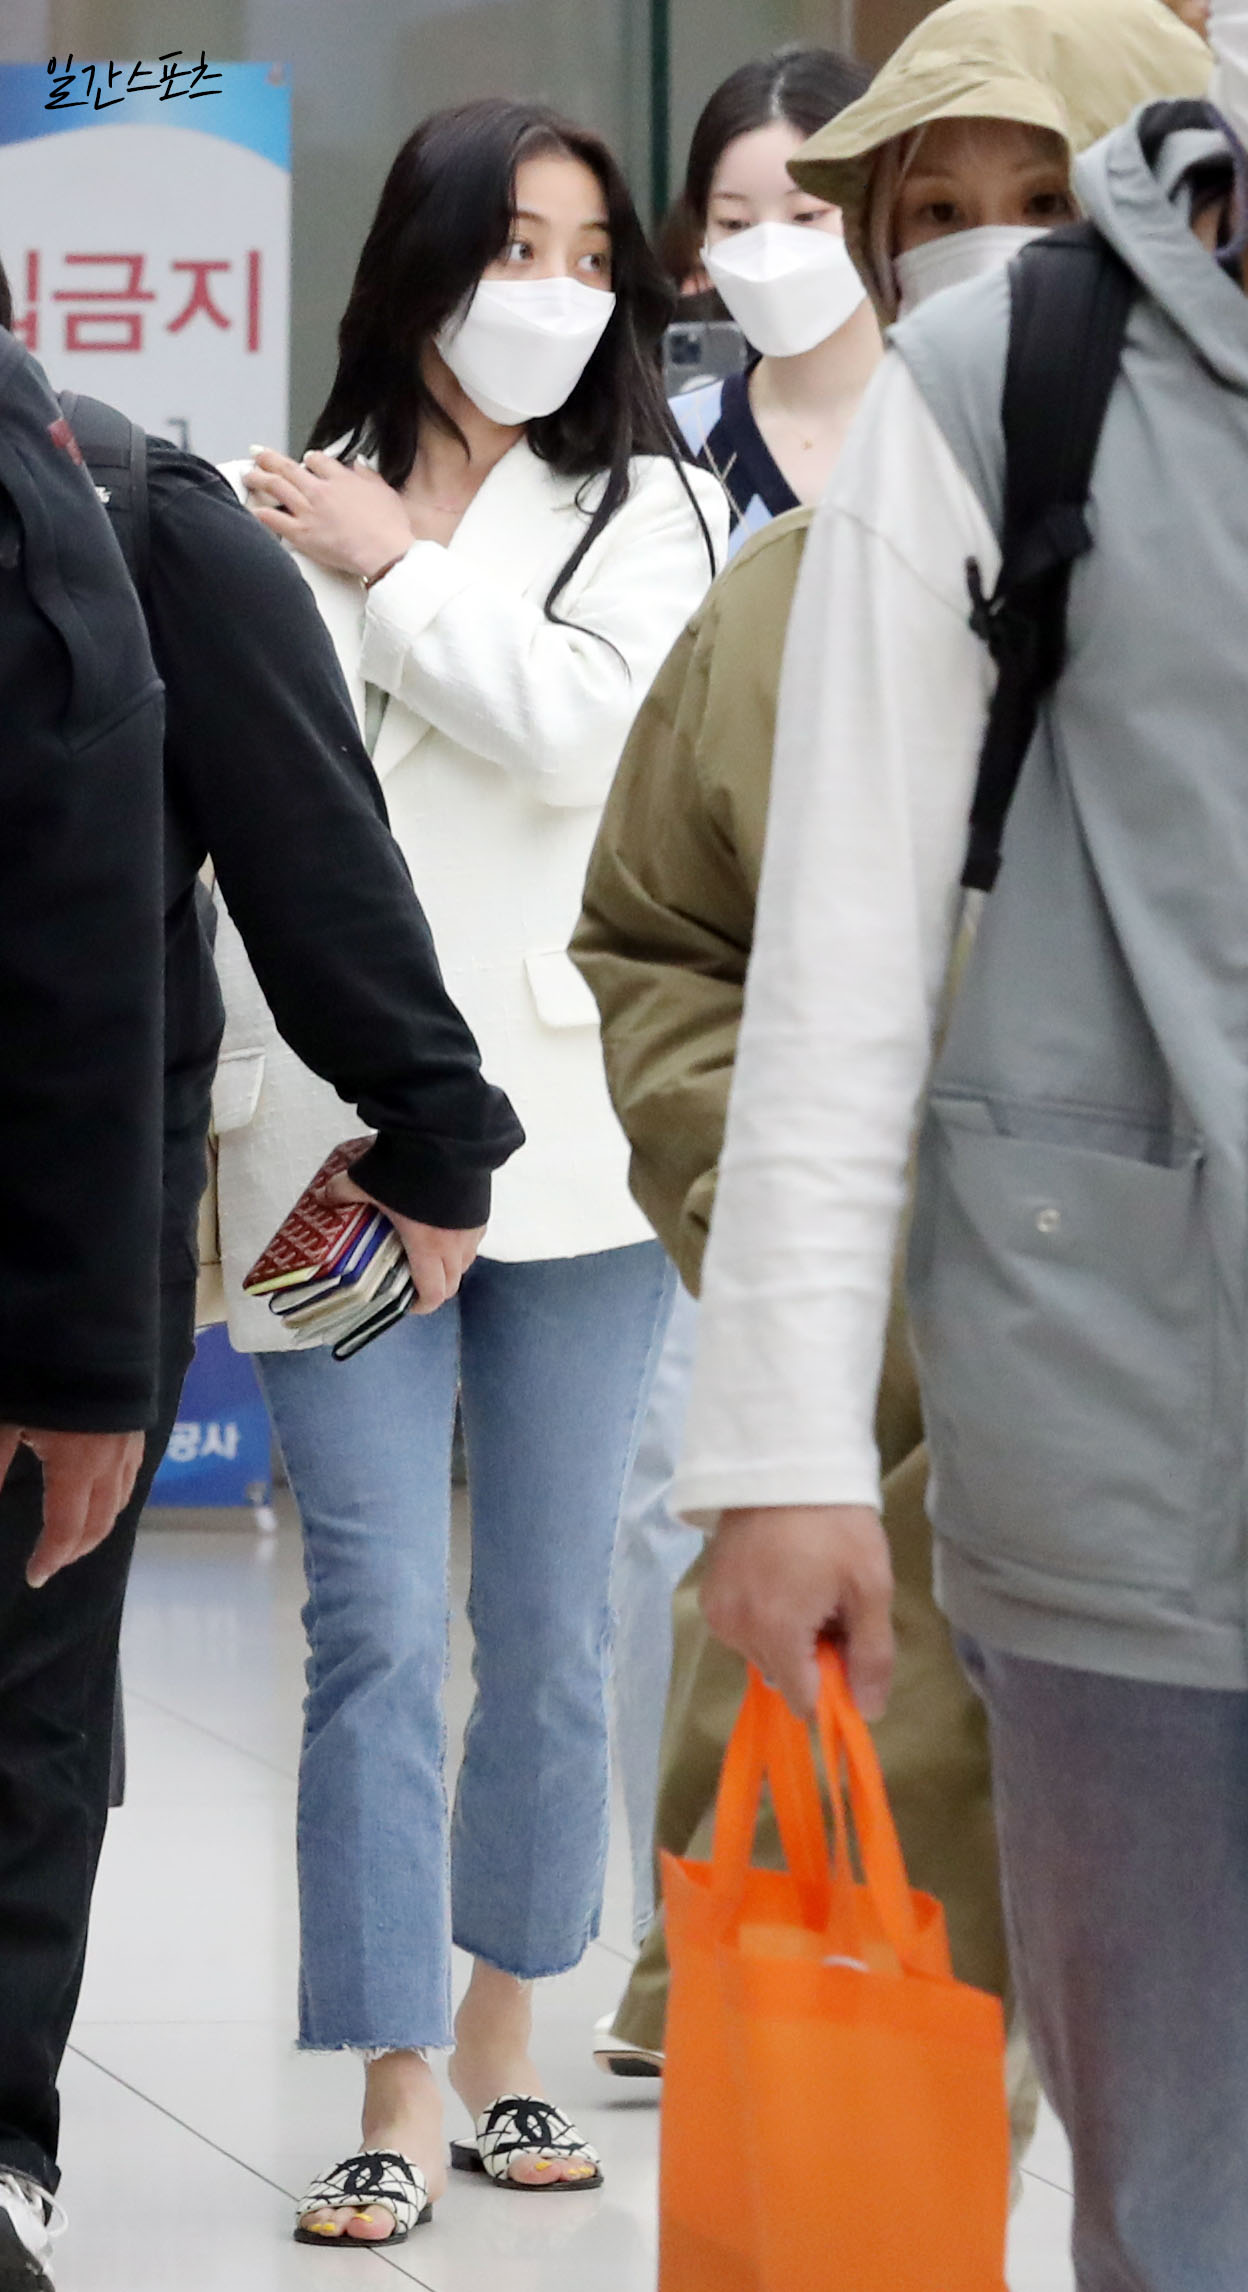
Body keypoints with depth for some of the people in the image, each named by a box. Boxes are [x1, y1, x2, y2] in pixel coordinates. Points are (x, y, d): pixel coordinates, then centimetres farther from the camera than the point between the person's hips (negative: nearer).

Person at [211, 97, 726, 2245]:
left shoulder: (645, 511, 6)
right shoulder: (285, 518, 4)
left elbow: (575, 723, -13)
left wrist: (396, 572, -2)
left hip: (563, 1135, 1)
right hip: (338, 1141, -1)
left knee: (549, 1624, 9)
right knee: (376, 1629, -4)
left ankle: (504, 2043, 22)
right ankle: (397, 2103, -1)